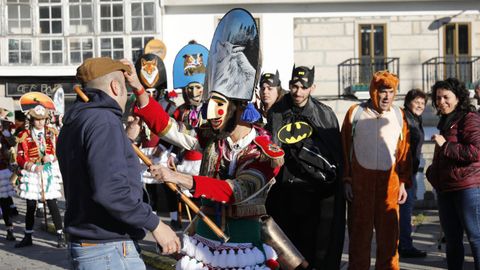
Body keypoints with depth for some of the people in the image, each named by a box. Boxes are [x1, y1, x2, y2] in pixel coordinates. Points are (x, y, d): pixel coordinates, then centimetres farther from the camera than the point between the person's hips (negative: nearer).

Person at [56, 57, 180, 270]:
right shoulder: (104, 120, -17)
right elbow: (109, 189, -27)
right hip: (110, 252, -10)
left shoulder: (73, 122, 13)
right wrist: (154, 223, -19)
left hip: (82, 245, 10)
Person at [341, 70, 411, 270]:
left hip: (389, 182, 1)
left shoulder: (398, 115, 8)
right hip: (360, 183, -1)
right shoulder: (355, 112, 3)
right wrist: (346, 180, 1)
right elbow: (345, 148, 4)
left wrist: (403, 182, 5)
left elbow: (404, 150, 10)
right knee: (360, 231, 6)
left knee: (389, 232, 3)